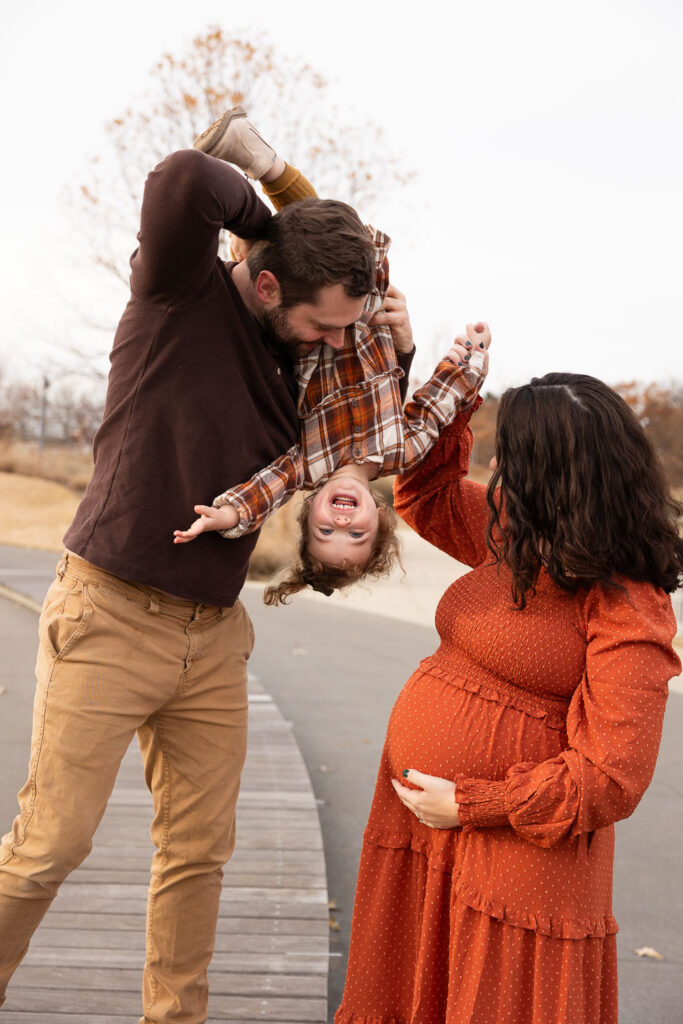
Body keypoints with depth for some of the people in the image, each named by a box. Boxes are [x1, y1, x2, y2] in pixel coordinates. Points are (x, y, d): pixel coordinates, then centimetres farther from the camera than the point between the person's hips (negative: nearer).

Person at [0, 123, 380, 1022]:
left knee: (200, 846, 10)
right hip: (109, 616, -6)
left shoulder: (297, 359, 6)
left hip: (213, 632, 6)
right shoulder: (181, 288, -12)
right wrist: (267, 214, -13)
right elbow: (179, 180, -32)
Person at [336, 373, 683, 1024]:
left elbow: (613, 776, -22)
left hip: (516, 858, -8)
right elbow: (427, 499, 22)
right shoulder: (522, 542, 6)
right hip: (422, 827, 8)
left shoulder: (627, 610, -19)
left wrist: (469, 805, -18)